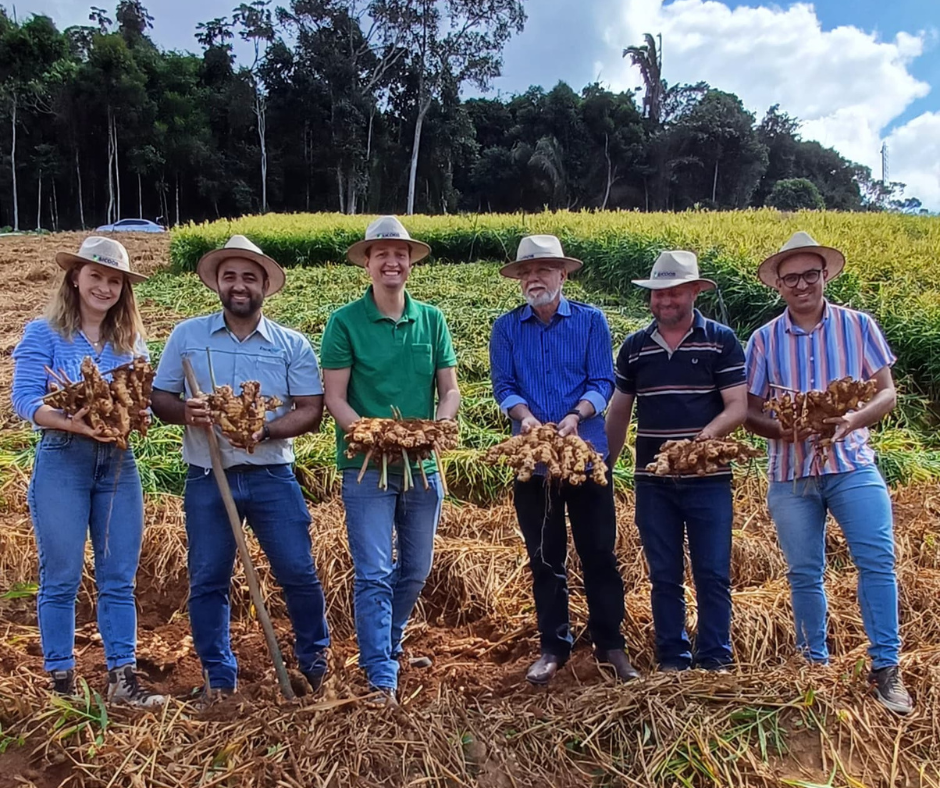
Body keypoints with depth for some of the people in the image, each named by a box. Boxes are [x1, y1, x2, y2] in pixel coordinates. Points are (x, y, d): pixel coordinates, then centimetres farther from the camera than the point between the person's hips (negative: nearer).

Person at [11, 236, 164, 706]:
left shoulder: (131, 341, 12)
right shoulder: (43, 333, 0)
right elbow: (24, 399, -8)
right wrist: (74, 423, -24)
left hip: (118, 462, 4)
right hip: (61, 461, -3)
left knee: (119, 579, 6)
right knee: (60, 578, 4)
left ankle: (122, 676, 14)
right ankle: (60, 680, 17)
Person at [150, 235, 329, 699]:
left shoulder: (292, 344, 1)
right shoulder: (186, 336, 3)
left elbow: (311, 411, -4)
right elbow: (159, 400, 5)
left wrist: (265, 430, -21)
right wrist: (185, 411, -18)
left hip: (272, 477, -1)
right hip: (207, 479, 1)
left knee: (298, 573, 3)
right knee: (207, 581, 8)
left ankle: (314, 661, 27)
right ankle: (219, 677, 25)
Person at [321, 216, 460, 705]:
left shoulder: (432, 320, 7)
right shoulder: (345, 322, -3)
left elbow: (450, 391, 7)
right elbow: (334, 397, -6)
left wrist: (436, 426, -13)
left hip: (422, 465, 4)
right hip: (366, 465, -4)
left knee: (415, 571, 16)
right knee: (374, 575, -6)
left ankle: (385, 650, 39)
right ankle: (381, 677, 4)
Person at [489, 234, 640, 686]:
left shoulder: (591, 321, 2)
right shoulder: (506, 328, 5)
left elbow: (603, 382, -4)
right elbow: (503, 386, 0)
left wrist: (576, 416, -22)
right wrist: (525, 417, -20)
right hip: (532, 459, 2)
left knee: (599, 552, 5)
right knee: (544, 558, 10)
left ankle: (610, 645, 21)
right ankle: (553, 648, 24)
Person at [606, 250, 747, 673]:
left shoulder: (721, 341, -1)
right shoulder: (634, 347, 8)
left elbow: (738, 407, -6)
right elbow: (619, 412, 13)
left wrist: (705, 436, -25)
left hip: (707, 478, -2)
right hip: (653, 480, 3)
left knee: (713, 573, 2)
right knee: (664, 575, 9)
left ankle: (714, 659, 18)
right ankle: (672, 659, 21)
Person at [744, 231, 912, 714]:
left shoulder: (858, 326, 3)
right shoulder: (764, 340, 4)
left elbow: (887, 393, 3)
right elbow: (750, 412, 5)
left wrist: (854, 419, -17)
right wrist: (781, 429, -16)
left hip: (852, 464, -1)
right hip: (791, 472, 1)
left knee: (878, 560, -9)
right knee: (804, 574, 9)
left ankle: (885, 668, 6)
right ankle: (814, 664, 26)